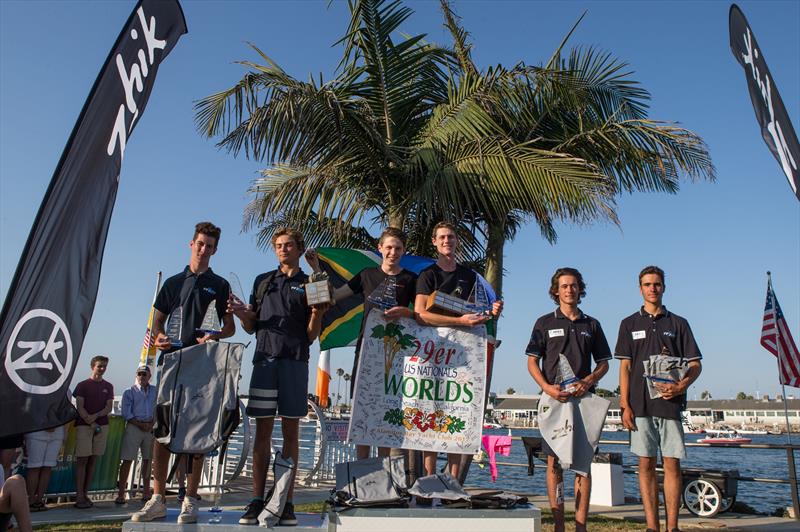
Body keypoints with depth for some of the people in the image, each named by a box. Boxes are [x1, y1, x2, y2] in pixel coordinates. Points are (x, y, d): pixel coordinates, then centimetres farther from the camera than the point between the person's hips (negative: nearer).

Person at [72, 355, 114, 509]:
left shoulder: (108, 386, 13)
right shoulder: (83, 385, 4)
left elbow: (109, 408, 7)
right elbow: (79, 407, -3)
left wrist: (95, 416, -12)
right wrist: (91, 423, -13)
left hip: (102, 426, 3)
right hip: (84, 426, -3)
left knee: (93, 460, 5)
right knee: (82, 460, -6)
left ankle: (85, 494, 11)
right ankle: (79, 497, -3)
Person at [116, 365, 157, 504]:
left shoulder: (155, 391, 12)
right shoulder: (129, 392, 4)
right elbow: (126, 414, -3)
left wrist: (152, 424, -7)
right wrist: (141, 425, -11)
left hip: (151, 427, 3)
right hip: (134, 426, -3)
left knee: (147, 459, 7)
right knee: (127, 460, -5)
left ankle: (146, 492, 15)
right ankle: (121, 494, -1)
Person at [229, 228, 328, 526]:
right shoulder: (263, 281, 20)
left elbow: (311, 336, 8)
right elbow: (251, 327, 18)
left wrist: (317, 315, -12)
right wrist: (241, 314, -3)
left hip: (294, 360, -2)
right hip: (264, 359, 2)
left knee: (290, 431, -1)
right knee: (262, 431, 1)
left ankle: (287, 502, 4)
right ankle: (257, 501, 6)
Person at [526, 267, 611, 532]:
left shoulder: (591, 324, 14)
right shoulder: (545, 323, 8)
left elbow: (604, 363, 15)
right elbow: (532, 361, 5)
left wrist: (587, 381, -6)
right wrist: (547, 387, -11)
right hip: (554, 398, -1)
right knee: (554, 462, 0)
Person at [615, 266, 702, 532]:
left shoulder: (678, 323, 11)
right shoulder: (630, 324, 10)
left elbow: (695, 365, 8)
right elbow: (624, 367, 6)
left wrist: (681, 386, -12)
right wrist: (625, 405, -2)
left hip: (670, 403, 0)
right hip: (641, 404, 0)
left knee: (672, 464, 1)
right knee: (646, 464, 2)